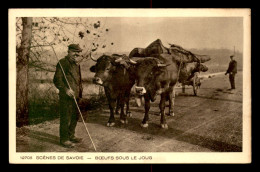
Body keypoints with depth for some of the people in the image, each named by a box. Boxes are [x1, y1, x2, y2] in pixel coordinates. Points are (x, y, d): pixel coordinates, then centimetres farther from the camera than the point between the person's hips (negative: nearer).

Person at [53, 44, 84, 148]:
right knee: (65, 118, -2)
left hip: (75, 95, 9)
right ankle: (64, 139, 8)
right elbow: (57, 80, -15)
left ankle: (71, 136, 31)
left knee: (75, 116, 16)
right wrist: (66, 89, -24)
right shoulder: (62, 63, -9)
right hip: (66, 96, -8)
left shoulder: (76, 64, 16)